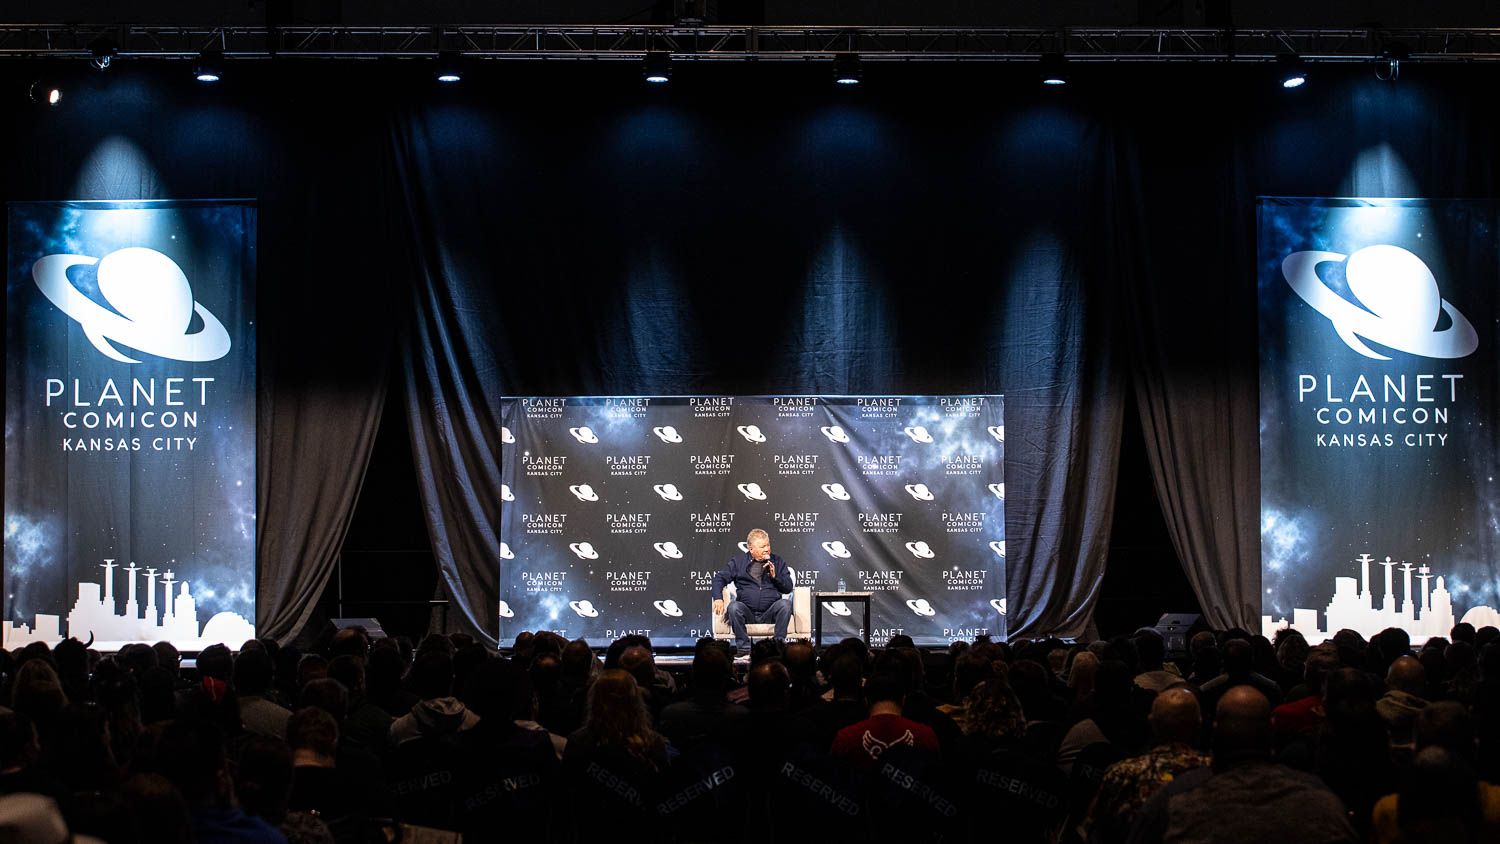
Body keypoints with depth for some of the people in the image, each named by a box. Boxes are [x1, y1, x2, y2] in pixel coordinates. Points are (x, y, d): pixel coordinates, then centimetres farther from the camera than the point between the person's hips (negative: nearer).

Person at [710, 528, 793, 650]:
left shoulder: (778, 562, 14)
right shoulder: (738, 561, 11)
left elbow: (788, 588, 11)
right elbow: (719, 579, 8)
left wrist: (774, 576, -7)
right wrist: (718, 598, -10)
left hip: (769, 613, 1)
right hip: (747, 613, -1)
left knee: (785, 604, -28)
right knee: (734, 607, -31)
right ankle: (744, 647, -26)